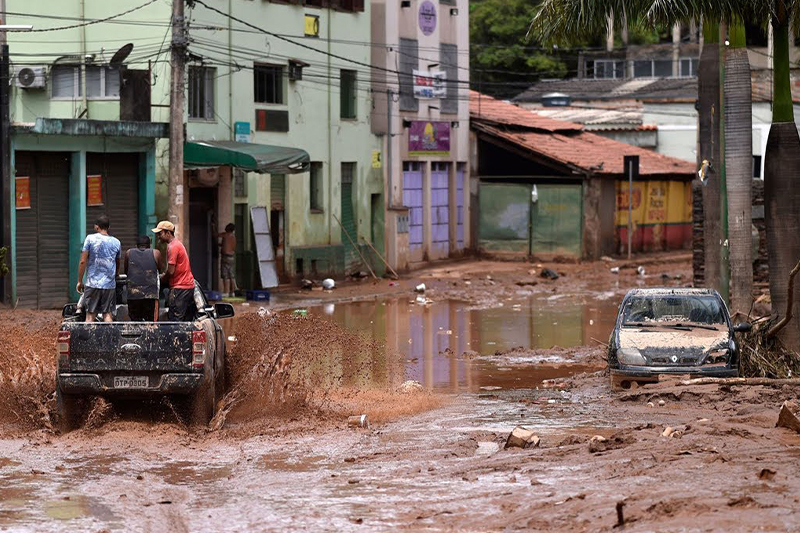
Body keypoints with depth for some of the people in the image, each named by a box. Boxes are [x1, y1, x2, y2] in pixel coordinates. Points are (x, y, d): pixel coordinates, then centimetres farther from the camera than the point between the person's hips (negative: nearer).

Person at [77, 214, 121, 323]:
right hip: (110, 285, 3)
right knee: (108, 314, 5)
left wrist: (79, 281, 2)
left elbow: (83, 261, -6)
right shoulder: (116, 242, 7)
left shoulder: (90, 239, -3)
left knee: (90, 315, 1)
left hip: (93, 284, -2)